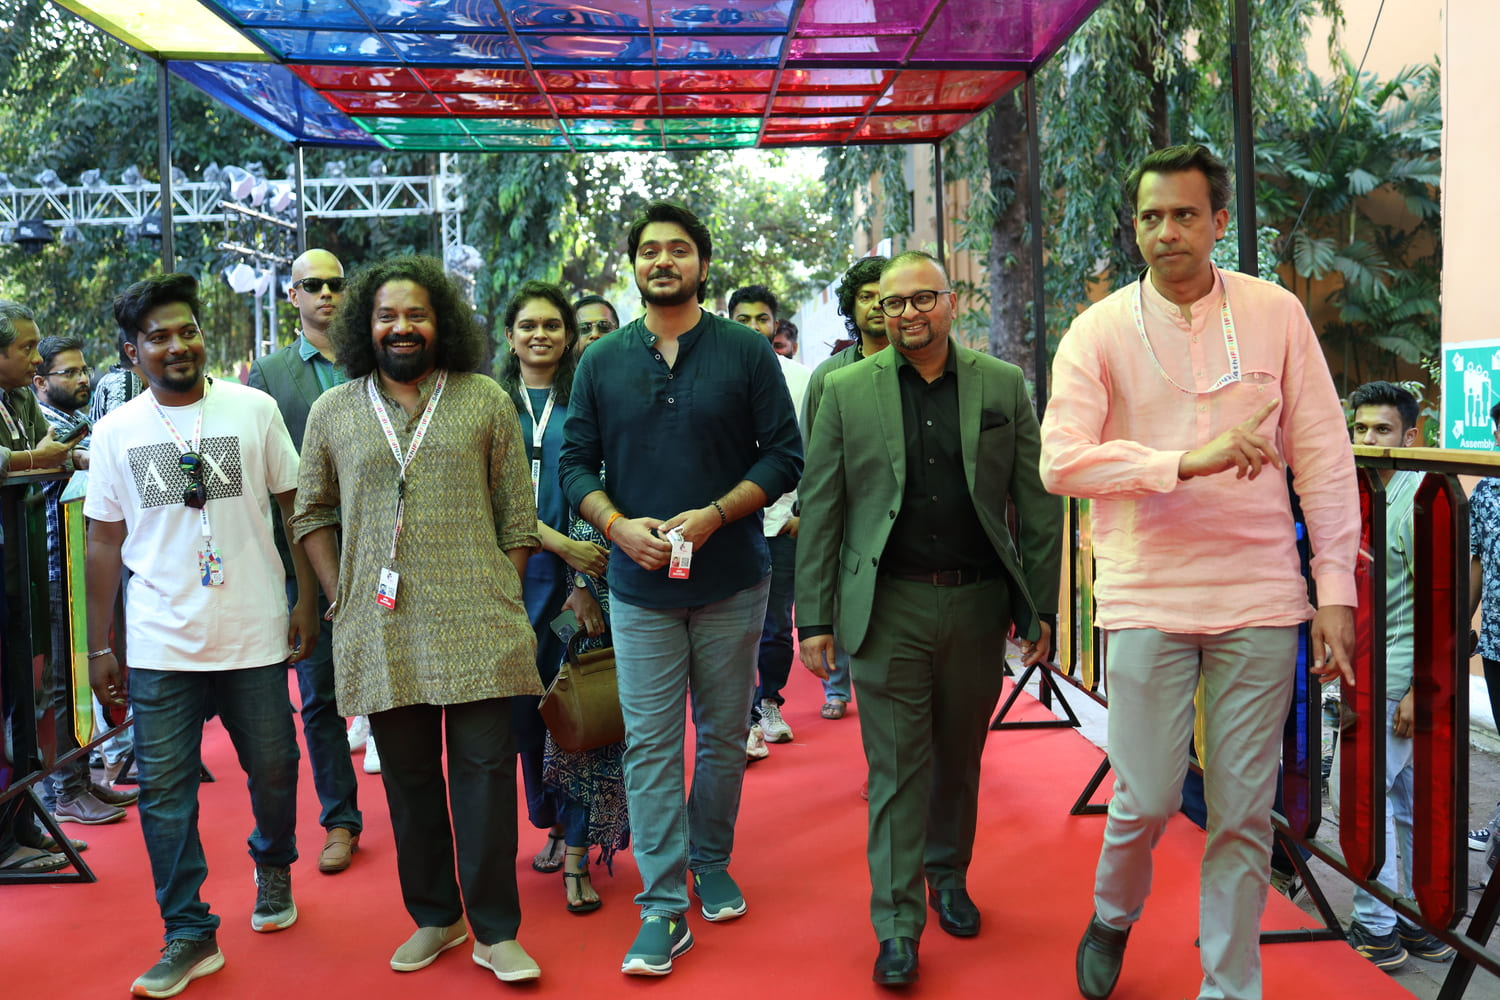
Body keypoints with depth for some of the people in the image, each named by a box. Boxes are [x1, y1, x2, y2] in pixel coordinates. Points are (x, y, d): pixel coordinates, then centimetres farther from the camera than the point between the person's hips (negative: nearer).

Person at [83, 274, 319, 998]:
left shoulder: (253, 410, -1)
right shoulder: (114, 433, 3)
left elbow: (295, 508, 4)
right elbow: (105, 541, 8)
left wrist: (307, 599, 0)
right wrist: (99, 647, 7)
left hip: (255, 634, -1)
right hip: (160, 644, 1)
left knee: (272, 768, 11)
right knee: (164, 788, 1)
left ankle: (273, 868, 40)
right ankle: (189, 935, 13)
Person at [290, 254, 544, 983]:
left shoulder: (486, 402, 3)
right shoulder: (333, 412, 8)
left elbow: (517, 514, 4)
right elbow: (311, 514, 13)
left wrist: (503, 600, 0)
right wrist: (341, 596, 4)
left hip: (475, 626, -2)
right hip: (380, 633, 2)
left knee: (485, 769, -1)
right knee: (408, 778, 11)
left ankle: (496, 931, 11)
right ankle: (434, 918, 26)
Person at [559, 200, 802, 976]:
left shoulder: (747, 353, -1)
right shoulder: (602, 362, 5)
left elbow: (784, 454, -3)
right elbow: (575, 463, 6)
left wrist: (715, 514, -16)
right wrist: (618, 524, -12)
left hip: (731, 582, 0)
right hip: (640, 583, 1)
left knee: (724, 736, 11)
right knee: (650, 745, 0)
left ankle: (712, 866, 31)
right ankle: (664, 907, 6)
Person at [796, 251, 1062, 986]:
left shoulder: (1003, 386, 4)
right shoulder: (847, 392, 2)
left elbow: (1038, 505, 4)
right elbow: (819, 509, 1)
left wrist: (1040, 608, 0)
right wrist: (815, 616, -3)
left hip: (976, 601, 2)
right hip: (889, 605, -1)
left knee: (960, 757, 15)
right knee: (896, 768, 1)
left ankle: (948, 876, 38)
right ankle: (897, 926, 11)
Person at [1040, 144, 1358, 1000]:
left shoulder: (1276, 314, 3)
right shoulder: (1099, 332, -1)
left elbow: (1324, 455, 5)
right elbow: (1060, 460, -12)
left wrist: (1336, 588, 0)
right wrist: (1187, 460, -23)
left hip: (1261, 601, 1)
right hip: (1147, 600, -1)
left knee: (1245, 811, 7)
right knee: (1147, 800, 3)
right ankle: (1113, 917, 35)